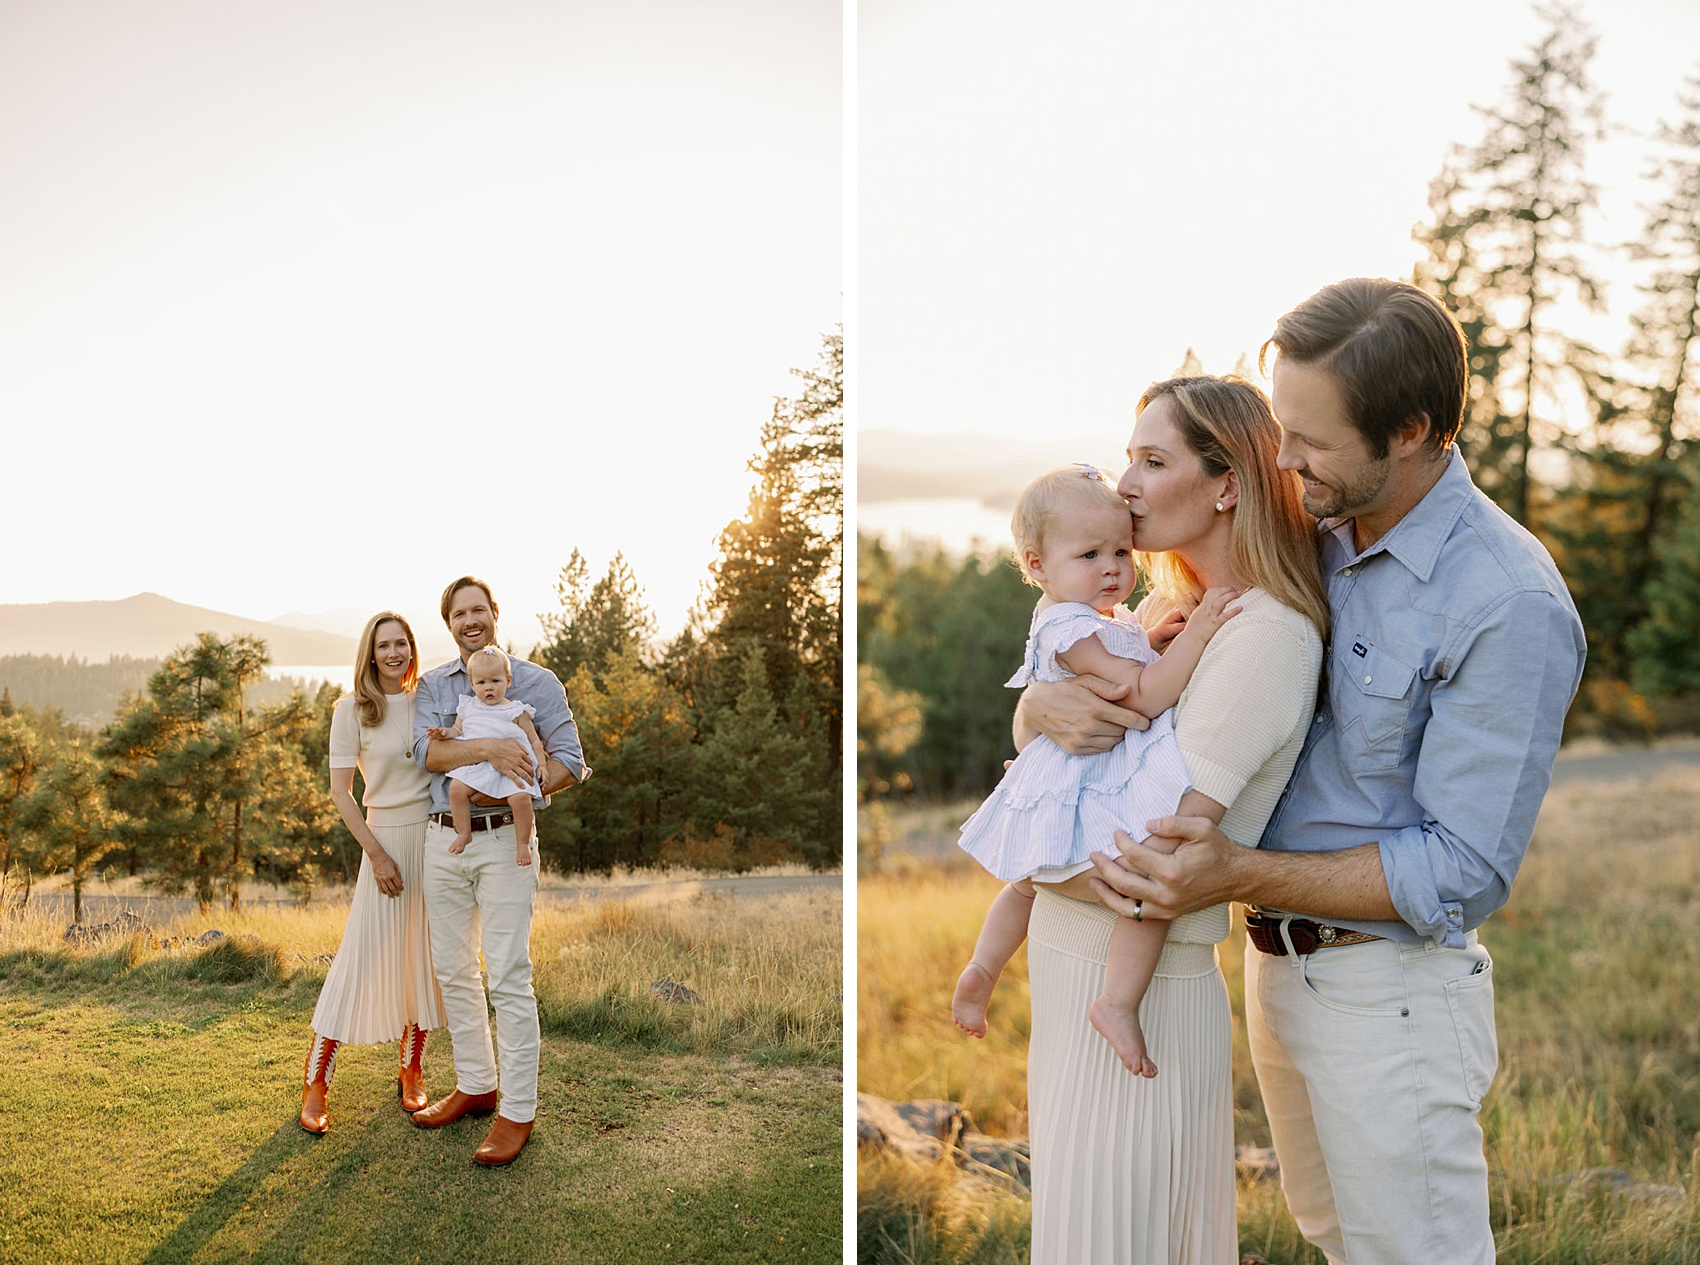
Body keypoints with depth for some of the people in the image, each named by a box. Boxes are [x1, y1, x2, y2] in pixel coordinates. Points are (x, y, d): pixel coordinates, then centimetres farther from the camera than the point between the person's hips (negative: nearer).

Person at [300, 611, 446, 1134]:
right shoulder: (352, 709, -4)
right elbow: (340, 791, -5)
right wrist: (377, 854, -11)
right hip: (387, 837, -3)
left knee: (425, 955, 8)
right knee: (364, 953, -5)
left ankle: (411, 1071, 22)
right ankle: (316, 1082, 9)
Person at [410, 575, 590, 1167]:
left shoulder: (535, 682, 1)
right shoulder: (432, 685, 10)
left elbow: (570, 762, -2)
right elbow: (428, 752, -9)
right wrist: (488, 747, -26)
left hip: (504, 840, -4)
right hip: (442, 839, 5)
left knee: (508, 978, -6)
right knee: (453, 972, 12)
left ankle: (518, 1111, 2)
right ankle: (475, 1085, 28)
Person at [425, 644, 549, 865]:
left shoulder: (516, 711, 7)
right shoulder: (468, 707, 17)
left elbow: (534, 740, 9)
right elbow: (457, 730, 24)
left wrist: (542, 765, -1)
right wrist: (444, 732, 2)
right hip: (476, 765, 3)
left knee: (520, 797, -28)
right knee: (456, 788, -24)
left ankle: (523, 843, -9)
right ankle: (463, 833, -5)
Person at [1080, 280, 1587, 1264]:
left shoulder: (1512, 609, -23)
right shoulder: (1315, 535, -1)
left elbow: (1462, 871, -22)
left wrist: (1240, 876, -29)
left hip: (1390, 990, -7)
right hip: (1279, 957, 7)